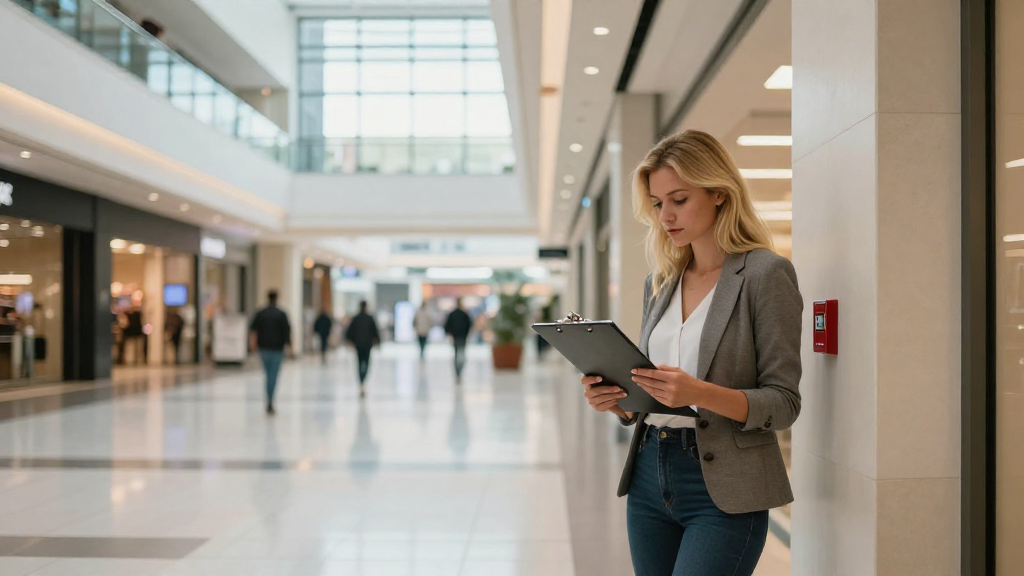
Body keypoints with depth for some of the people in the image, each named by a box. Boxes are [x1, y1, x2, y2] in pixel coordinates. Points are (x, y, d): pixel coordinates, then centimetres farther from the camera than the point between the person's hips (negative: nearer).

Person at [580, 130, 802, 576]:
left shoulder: (765, 274, -7)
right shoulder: (660, 282, 12)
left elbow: (783, 403, -10)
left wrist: (700, 393, -25)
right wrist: (615, 400, -4)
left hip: (723, 490, -6)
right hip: (650, 479, 6)